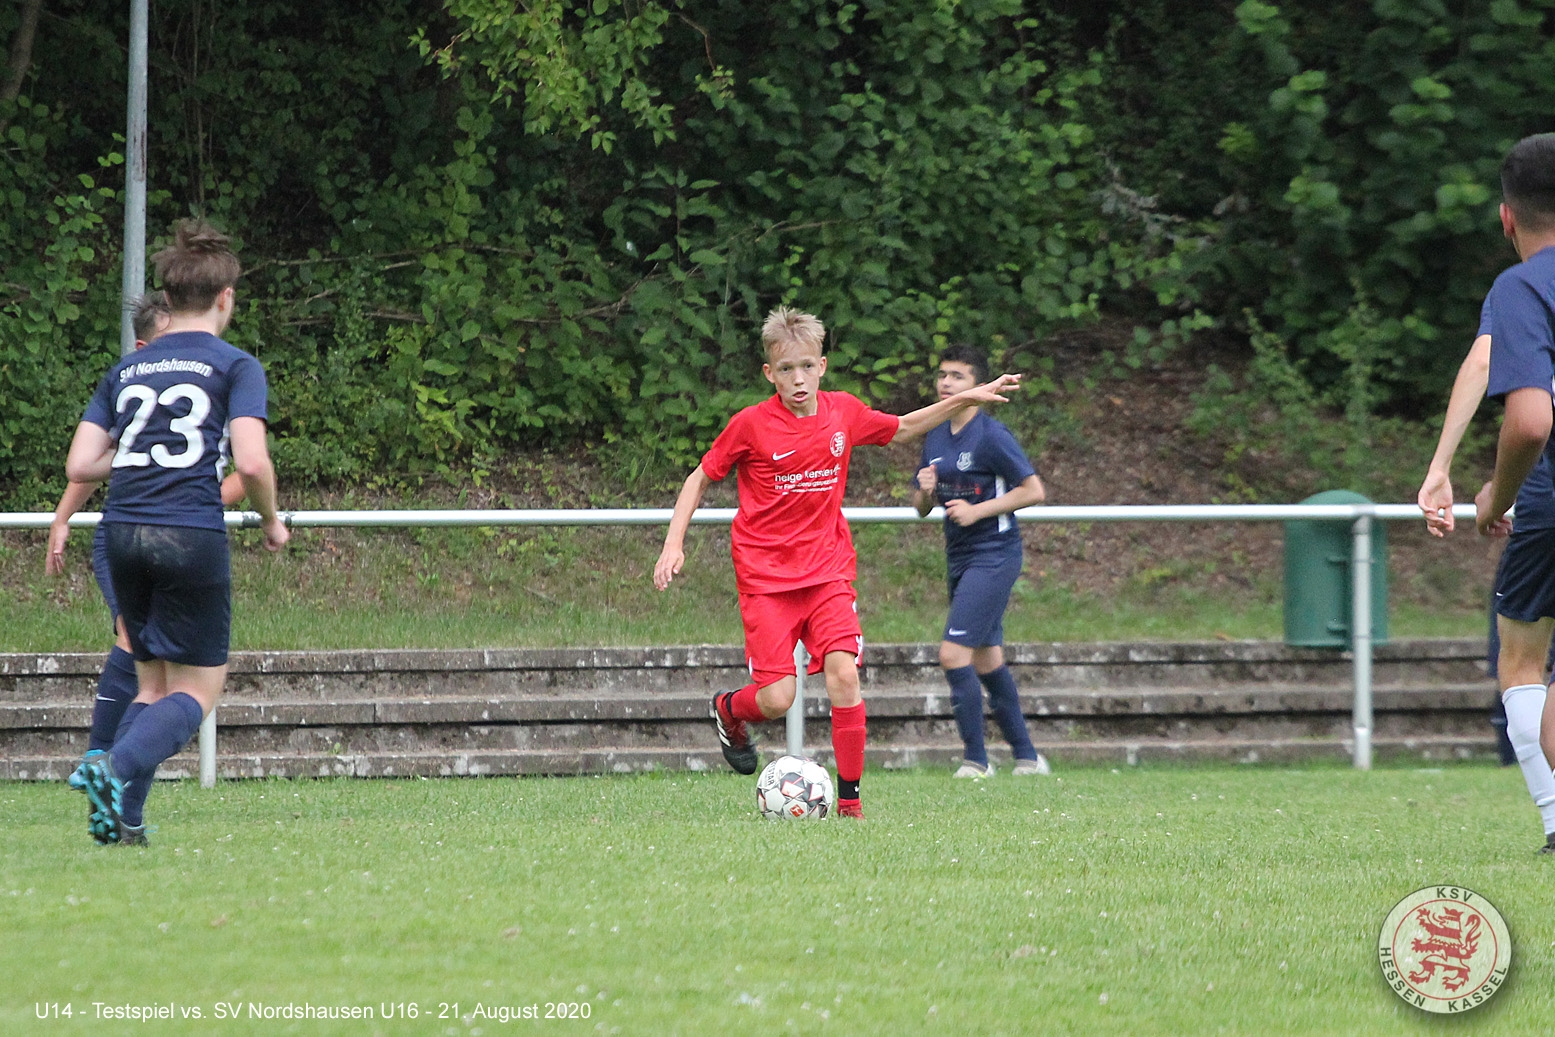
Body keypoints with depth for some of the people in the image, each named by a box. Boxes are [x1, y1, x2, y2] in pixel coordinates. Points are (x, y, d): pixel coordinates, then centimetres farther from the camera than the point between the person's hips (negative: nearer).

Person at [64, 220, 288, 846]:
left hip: (123, 533, 5)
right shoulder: (234, 366, 0)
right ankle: (119, 768, -23)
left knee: (154, 682, 16)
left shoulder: (125, 371, 15)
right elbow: (251, 463, -12)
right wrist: (271, 521, 6)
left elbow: (79, 466, 10)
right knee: (198, 688, 3)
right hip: (192, 533, -5)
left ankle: (124, 817, 0)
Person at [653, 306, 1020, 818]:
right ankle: (729, 710, 26)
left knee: (844, 672, -17)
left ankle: (849, 799, -8)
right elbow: (700, 478, 3)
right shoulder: (751, 425, -10)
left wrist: (965, 399, 16)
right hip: (766, 575, -3)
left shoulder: (844, 412, 1)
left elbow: (900, 429, 22)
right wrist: (673, 544, -6)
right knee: (777, 699, -11)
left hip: (828, 569, 3)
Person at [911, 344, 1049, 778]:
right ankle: (1026, 756, 22)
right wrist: (925, 491, -6)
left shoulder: (991, 434, -12)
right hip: (959, 559, 9)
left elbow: (1034, 491, -14)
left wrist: (978, 510, -18)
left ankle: (976, 759, -7)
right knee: (987, 660, 13)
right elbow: (921, 507, 17)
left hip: (993, 556, -9)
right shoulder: (935, 438, 11)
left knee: (953, 654, -16)